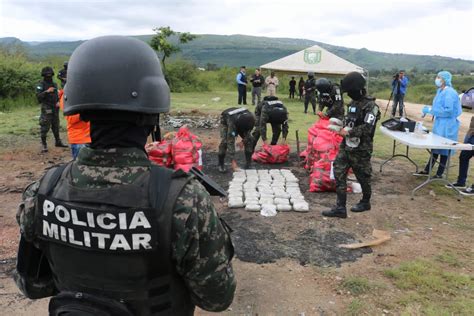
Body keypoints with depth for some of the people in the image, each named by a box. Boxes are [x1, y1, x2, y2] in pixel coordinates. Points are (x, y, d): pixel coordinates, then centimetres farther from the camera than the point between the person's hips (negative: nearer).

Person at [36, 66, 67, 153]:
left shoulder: (54, 84, 14)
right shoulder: (41, 85, -5)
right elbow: (38, 96, -15)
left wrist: (58, 102, 3)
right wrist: (47, 91, -24)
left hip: (55, 109, 6)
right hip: (46, 109, -6)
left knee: (56, 126, 15)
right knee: (45, 127, -6)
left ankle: (58, 142, 27)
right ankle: (44, 145, -1)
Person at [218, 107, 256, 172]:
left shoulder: (251, 118, -34)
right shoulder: (232, 123, -46)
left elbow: (248, 130, -9)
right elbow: (230, 142, -46)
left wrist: (244, 141, -17)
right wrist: (233, 161, -47)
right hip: (225, 120, -4)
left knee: (249, 140, -12)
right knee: (225, 141, -24)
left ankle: (248, 164, 1)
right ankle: (221, 165, -7)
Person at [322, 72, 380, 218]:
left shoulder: (371, 106, -16)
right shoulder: (353, 103, 10)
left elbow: (367, 128, -25)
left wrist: (348, 132, -20)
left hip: (361, 149, -7)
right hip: (346, 146, 8)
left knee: (363, 177, 11)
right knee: (339, 174, 0)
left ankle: (365, 202, 33)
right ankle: (340, 207, 3)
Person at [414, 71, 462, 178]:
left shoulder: (449, 93, -19)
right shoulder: (440, 91, 10)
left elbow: (448, 110, -25)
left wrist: (430, 110, -21)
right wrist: (428, 108, 6)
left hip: (447, 125, -9)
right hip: (439, 123, 9)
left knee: (444, 150, 2)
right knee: (435, 148, 15)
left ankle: (439, 174, 13)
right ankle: (426, 170, 24)